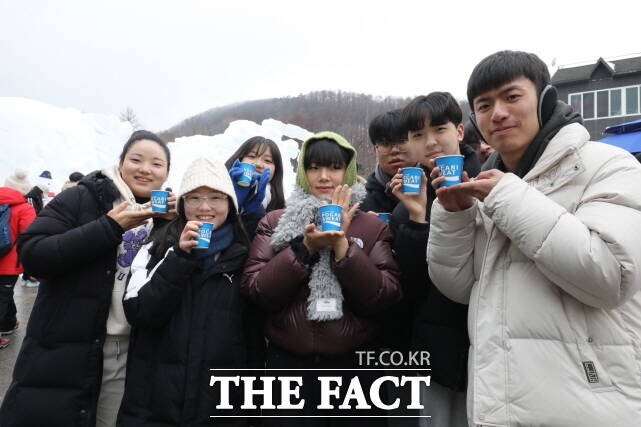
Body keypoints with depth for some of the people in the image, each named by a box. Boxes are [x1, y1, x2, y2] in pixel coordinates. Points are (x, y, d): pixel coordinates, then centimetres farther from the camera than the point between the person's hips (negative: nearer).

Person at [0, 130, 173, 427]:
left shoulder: (168, 215, 6)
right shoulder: (83, 198, -5)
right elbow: (31, 254, -15)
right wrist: (110, 226, -20)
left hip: (131, 355, 3)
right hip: (63, 352, -3)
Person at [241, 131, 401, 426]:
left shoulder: (373, 227, 1)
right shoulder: (274, 222, 3)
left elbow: (385, 297, -9)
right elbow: (255, 291, -7)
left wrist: (342, 244, -17)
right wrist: (306, 246, -17)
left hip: (354, 367, 1)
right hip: (288, 366, 0)